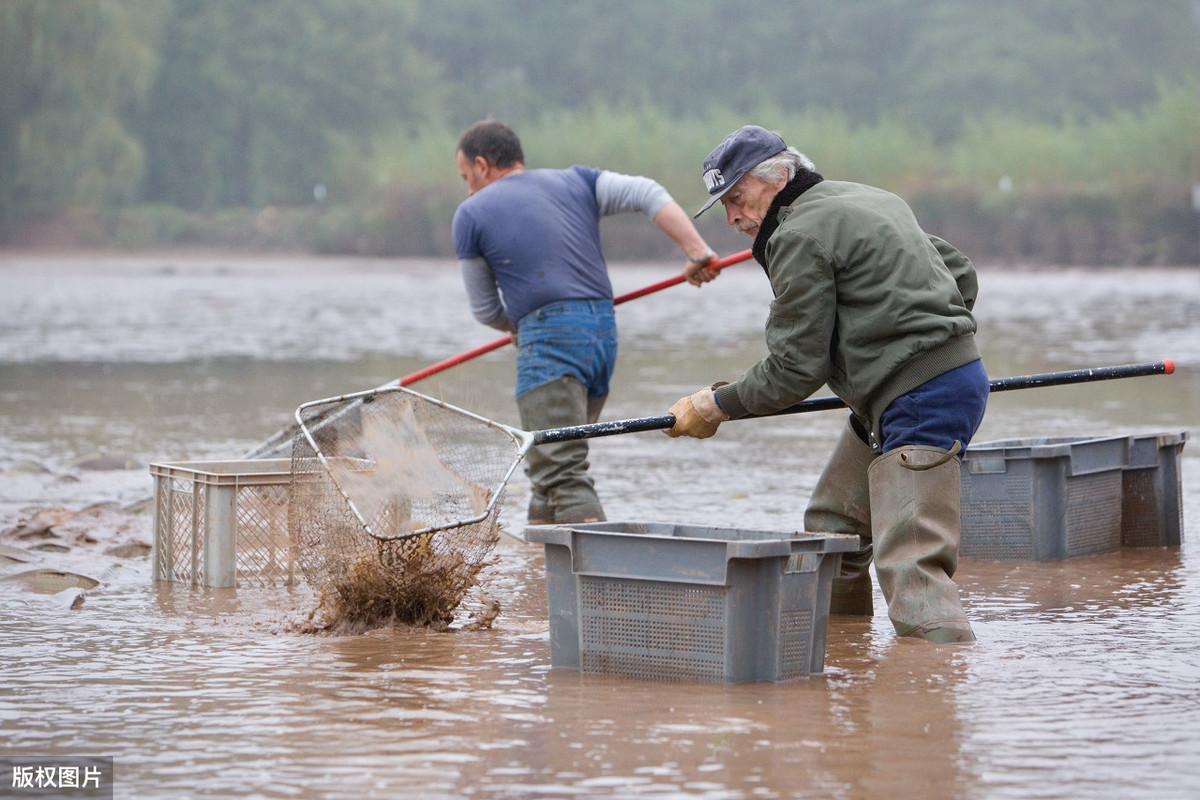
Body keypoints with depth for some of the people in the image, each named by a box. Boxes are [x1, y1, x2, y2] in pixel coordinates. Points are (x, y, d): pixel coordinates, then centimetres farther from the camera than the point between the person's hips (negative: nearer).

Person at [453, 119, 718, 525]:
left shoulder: (472, 214, 6)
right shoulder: (575, 181, 17)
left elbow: (486, 312, 13)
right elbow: (647, 193, 4)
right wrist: (697, 251, -2)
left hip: (549, 343, -7)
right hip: (606, 335, 7)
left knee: (562, 476, -13)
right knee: (548, 467, 16)